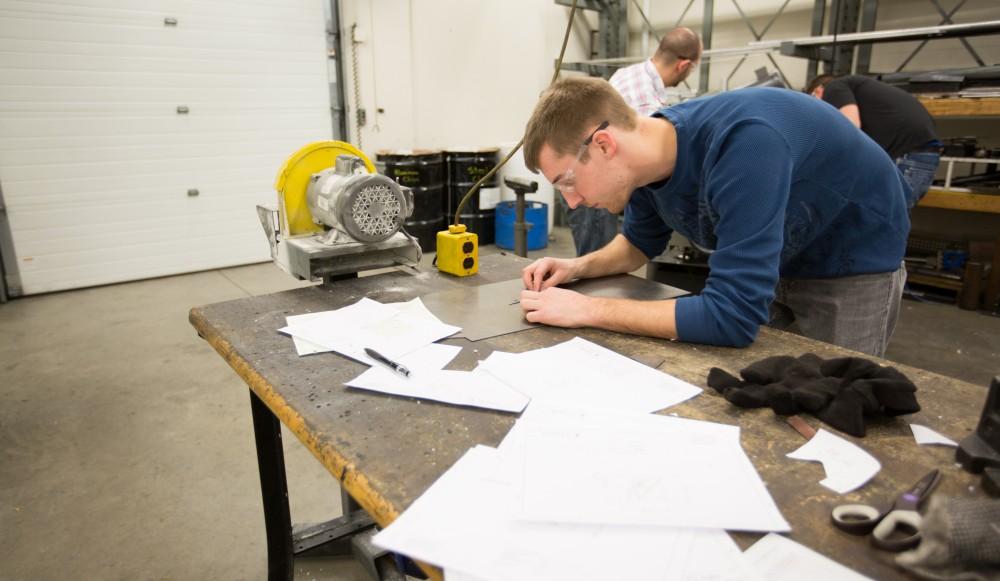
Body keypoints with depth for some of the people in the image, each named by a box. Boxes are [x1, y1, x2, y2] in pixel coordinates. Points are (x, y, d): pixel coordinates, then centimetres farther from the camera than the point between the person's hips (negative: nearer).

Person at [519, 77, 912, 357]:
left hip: (852, 261, -6)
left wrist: (588, 310, -38)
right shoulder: (644, 158, -17)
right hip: (767, 264, 6)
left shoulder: (743, 143, -41)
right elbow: (641, 243, 4)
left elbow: (734, 315, -44)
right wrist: (579, 267, -16)